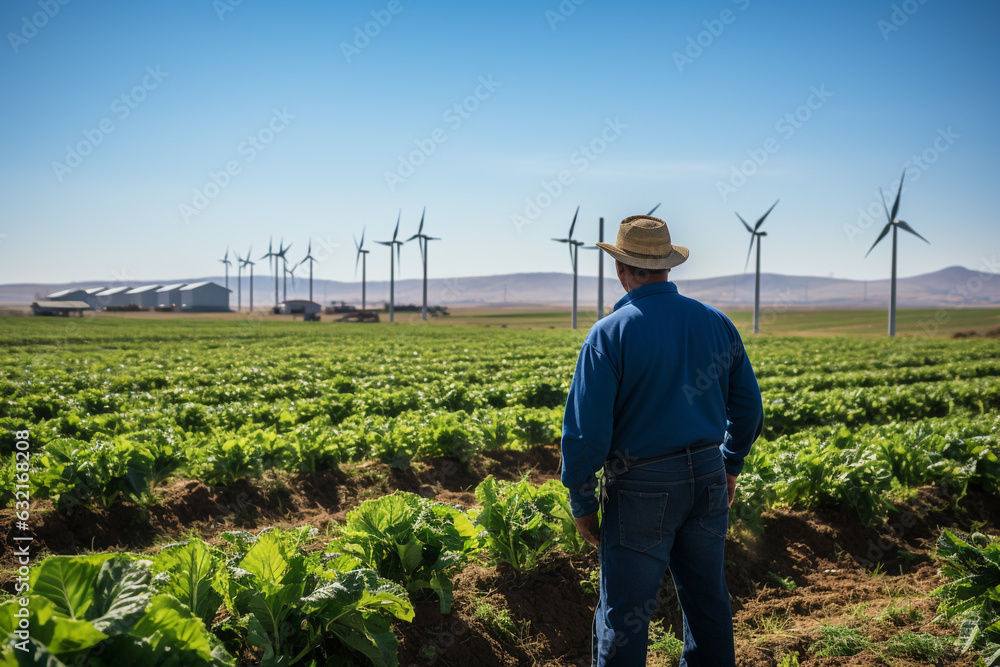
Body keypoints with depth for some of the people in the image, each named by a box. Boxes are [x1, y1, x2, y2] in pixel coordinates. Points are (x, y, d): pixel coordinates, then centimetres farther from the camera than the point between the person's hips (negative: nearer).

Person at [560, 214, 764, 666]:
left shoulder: (609, 334, -13)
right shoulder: (717, 323, 4)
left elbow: (586, 430, -15)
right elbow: (749, 408, 11)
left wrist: (582, 503, -3)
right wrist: (730, 467, 24)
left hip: (642, 491, -5)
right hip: (707, 479, 6)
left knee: (624, 614, 7)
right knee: (707, 601, 20)